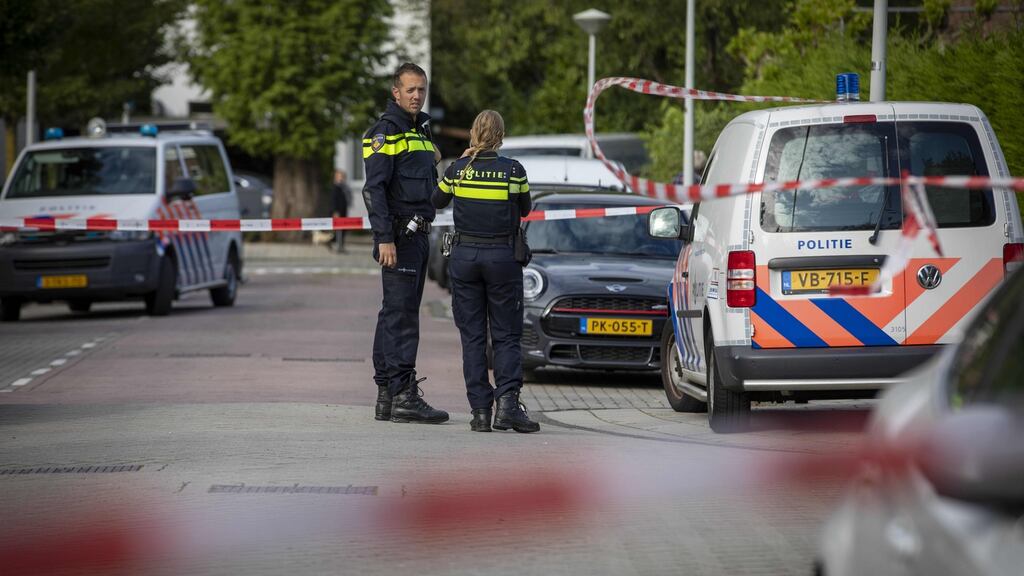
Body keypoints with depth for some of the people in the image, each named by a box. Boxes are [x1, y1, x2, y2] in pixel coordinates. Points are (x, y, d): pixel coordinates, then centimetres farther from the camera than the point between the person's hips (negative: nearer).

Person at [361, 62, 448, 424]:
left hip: (417, 234, 9)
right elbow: (375, 188, -16)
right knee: (401, 313, -11)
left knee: (395, 313, 10)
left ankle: (386, 396, 13)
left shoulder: (422, 130, 19)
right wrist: (385, 239, -22)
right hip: (397, 235, -9)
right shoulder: (386, 131, -9)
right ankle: (403, 396, -13)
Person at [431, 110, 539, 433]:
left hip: (464, 256, 1)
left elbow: (436, 201, 15)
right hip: (502, 257, -1)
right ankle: (507, 401, -13)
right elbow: (525, 209, 9)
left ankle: (480, 410, 2)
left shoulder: (457, 170, -4)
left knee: (472, 336, 7)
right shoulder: (513, 171, -7)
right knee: (506, 336, 5)